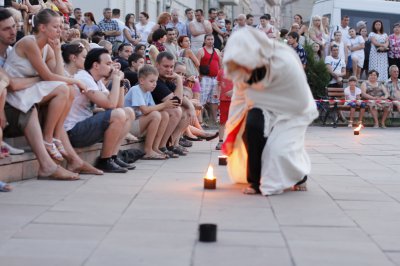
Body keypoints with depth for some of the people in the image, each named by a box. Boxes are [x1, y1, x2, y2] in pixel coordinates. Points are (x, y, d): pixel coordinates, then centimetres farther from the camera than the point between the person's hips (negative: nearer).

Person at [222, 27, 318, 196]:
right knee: (252, 126, -27)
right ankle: (256, 181, -10)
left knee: (279, 149, -23)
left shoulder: (285, 63, -32)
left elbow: (301, 103, -27)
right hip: (265, 109, 4)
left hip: (293, 111, -4)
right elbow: (240, 99, -6)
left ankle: (299, 176, 11)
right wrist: (230, 136, -9)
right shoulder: (242, 68, -16)